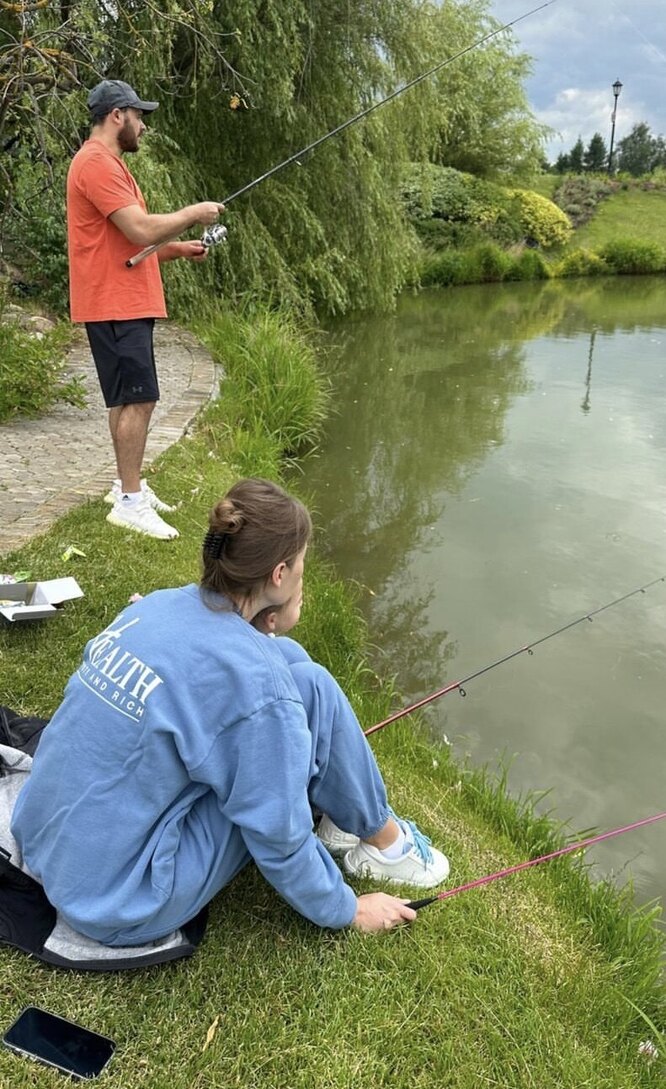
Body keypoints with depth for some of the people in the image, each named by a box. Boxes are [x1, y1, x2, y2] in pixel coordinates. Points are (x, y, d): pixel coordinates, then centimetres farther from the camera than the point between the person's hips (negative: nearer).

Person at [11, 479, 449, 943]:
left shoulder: (157, 606, -3)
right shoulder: (254, 683, -24)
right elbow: (278, 843, -14)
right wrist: (347, 911, 4)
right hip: (122, 909, -7)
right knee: (310, 690, -11)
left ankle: (344, 817, 21)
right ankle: (383, 843, 12)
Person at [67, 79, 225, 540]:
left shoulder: (107, 162, 22)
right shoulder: (97, 162, -12)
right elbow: (142, 230, -22)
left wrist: (179, 249, 12)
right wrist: (193, 213, -7)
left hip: (127, 302, 10)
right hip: (115, 304, -10)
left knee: (130, 399, 13)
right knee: (138, 399, -11)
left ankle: (129, 486, 21)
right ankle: (130, 502, -6)